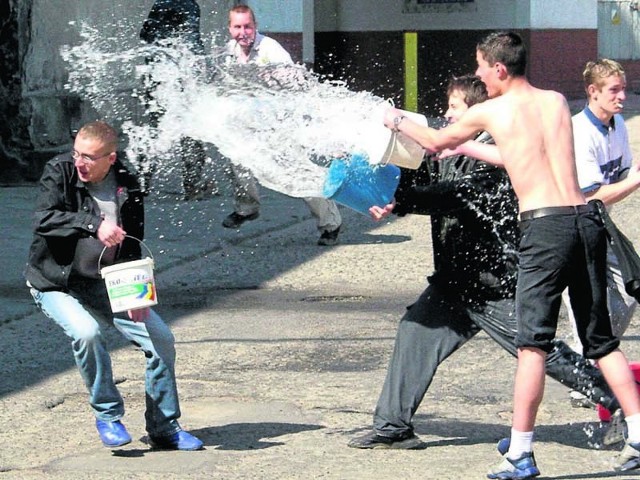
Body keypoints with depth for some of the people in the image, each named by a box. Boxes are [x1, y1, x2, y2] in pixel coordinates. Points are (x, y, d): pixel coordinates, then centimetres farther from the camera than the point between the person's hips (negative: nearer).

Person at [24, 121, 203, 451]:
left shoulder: (127, 187, -3)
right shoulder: (59, 172, -12)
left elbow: (132, 246, 4)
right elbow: (43, 220, -27)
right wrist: (94, 224, -39)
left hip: (104, 284, 4)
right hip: (56, 284, -4)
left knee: (161, 338, -5)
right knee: (86, 332, -33)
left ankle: (163, 428, 11)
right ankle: (107, 417, -11)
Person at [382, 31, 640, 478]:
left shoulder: (490, 111, 5)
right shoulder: (557, 102, 17)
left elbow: (436, 142, 22)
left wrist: (399, 121, 41)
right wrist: (469, 151, 44)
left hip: (544, 224, -5)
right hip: (586, 220, 5)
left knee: (533, 343, -4)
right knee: (601, 338, 13)